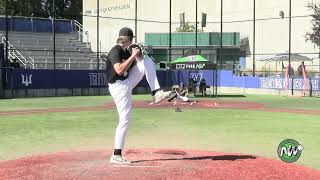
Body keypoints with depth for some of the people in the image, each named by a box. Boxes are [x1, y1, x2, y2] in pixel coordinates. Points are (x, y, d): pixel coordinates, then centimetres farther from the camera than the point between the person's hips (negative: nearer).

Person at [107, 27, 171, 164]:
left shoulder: (126, 51, 7)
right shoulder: (115, 52, -19)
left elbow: (136, 64, 17)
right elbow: (119, 70, -33)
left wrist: (138, 55, -3)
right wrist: (133, 56, -25)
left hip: (128, 83, 8)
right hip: (119, 87, -8)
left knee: (147, 60, 4)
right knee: (124, 120, -9)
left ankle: (156, 93, -5)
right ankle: (116, 156, -3)